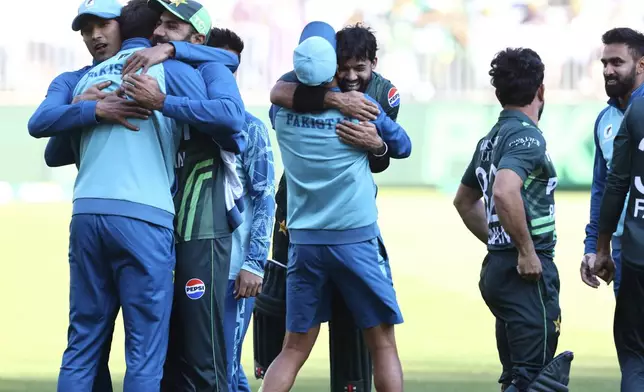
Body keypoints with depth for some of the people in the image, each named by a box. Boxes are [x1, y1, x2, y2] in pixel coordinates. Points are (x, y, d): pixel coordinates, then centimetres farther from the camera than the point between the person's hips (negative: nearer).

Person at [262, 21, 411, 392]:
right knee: (383, 344, 4)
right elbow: (402, 147, 9)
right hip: (356, 237, -3)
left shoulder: (283, 107, -1)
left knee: (294, 350, 10)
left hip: (304, 240, 3)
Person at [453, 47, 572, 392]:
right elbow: (505, 193, -29)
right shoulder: (526, 136, -12)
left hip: (497, 268, 10)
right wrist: (527, 251, -21)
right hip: (529, 272, -10)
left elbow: (464, 200, 31)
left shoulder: (490, 140, 16)